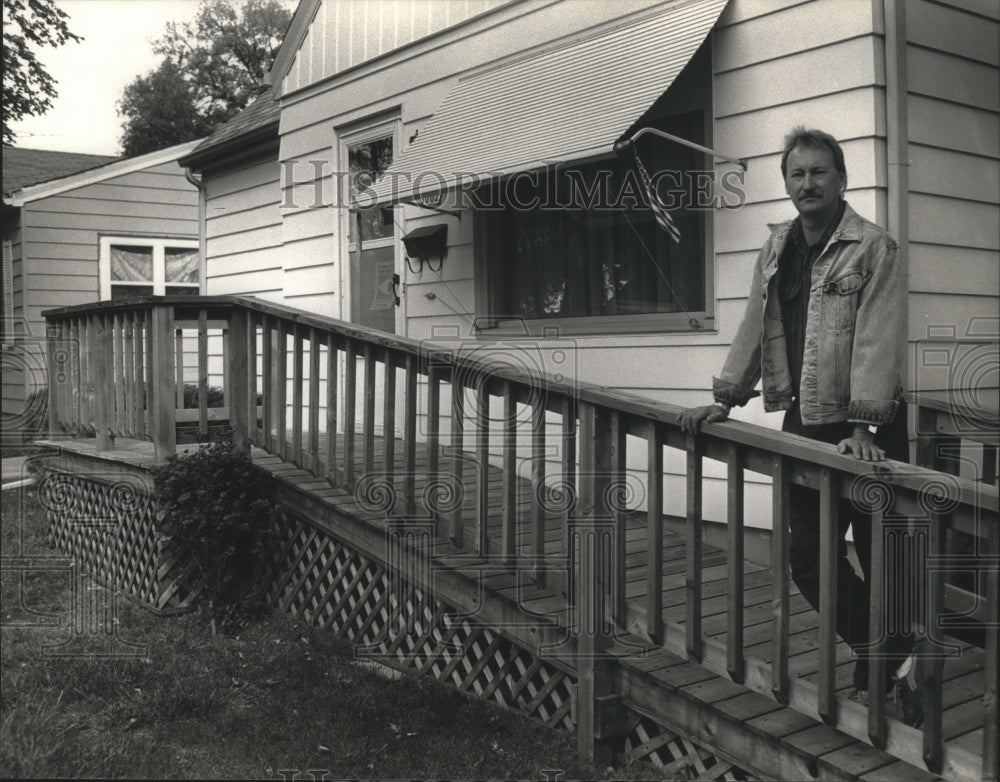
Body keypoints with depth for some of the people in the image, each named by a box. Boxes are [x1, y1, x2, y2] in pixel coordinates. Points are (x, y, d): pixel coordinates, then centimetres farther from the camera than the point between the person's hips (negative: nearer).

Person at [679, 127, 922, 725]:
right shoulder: (776, 250, 13)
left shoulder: (874, 248, -8)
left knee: (881, 556, -1)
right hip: (805, 424, 7)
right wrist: (725, 400, 14)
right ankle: (886, 661, 26)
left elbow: (877, 340, -16)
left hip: (865, 429, -6)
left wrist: (863, 426, -22)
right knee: (810, 557, 9)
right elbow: (754, 330, 17)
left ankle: (889, 663, 20)